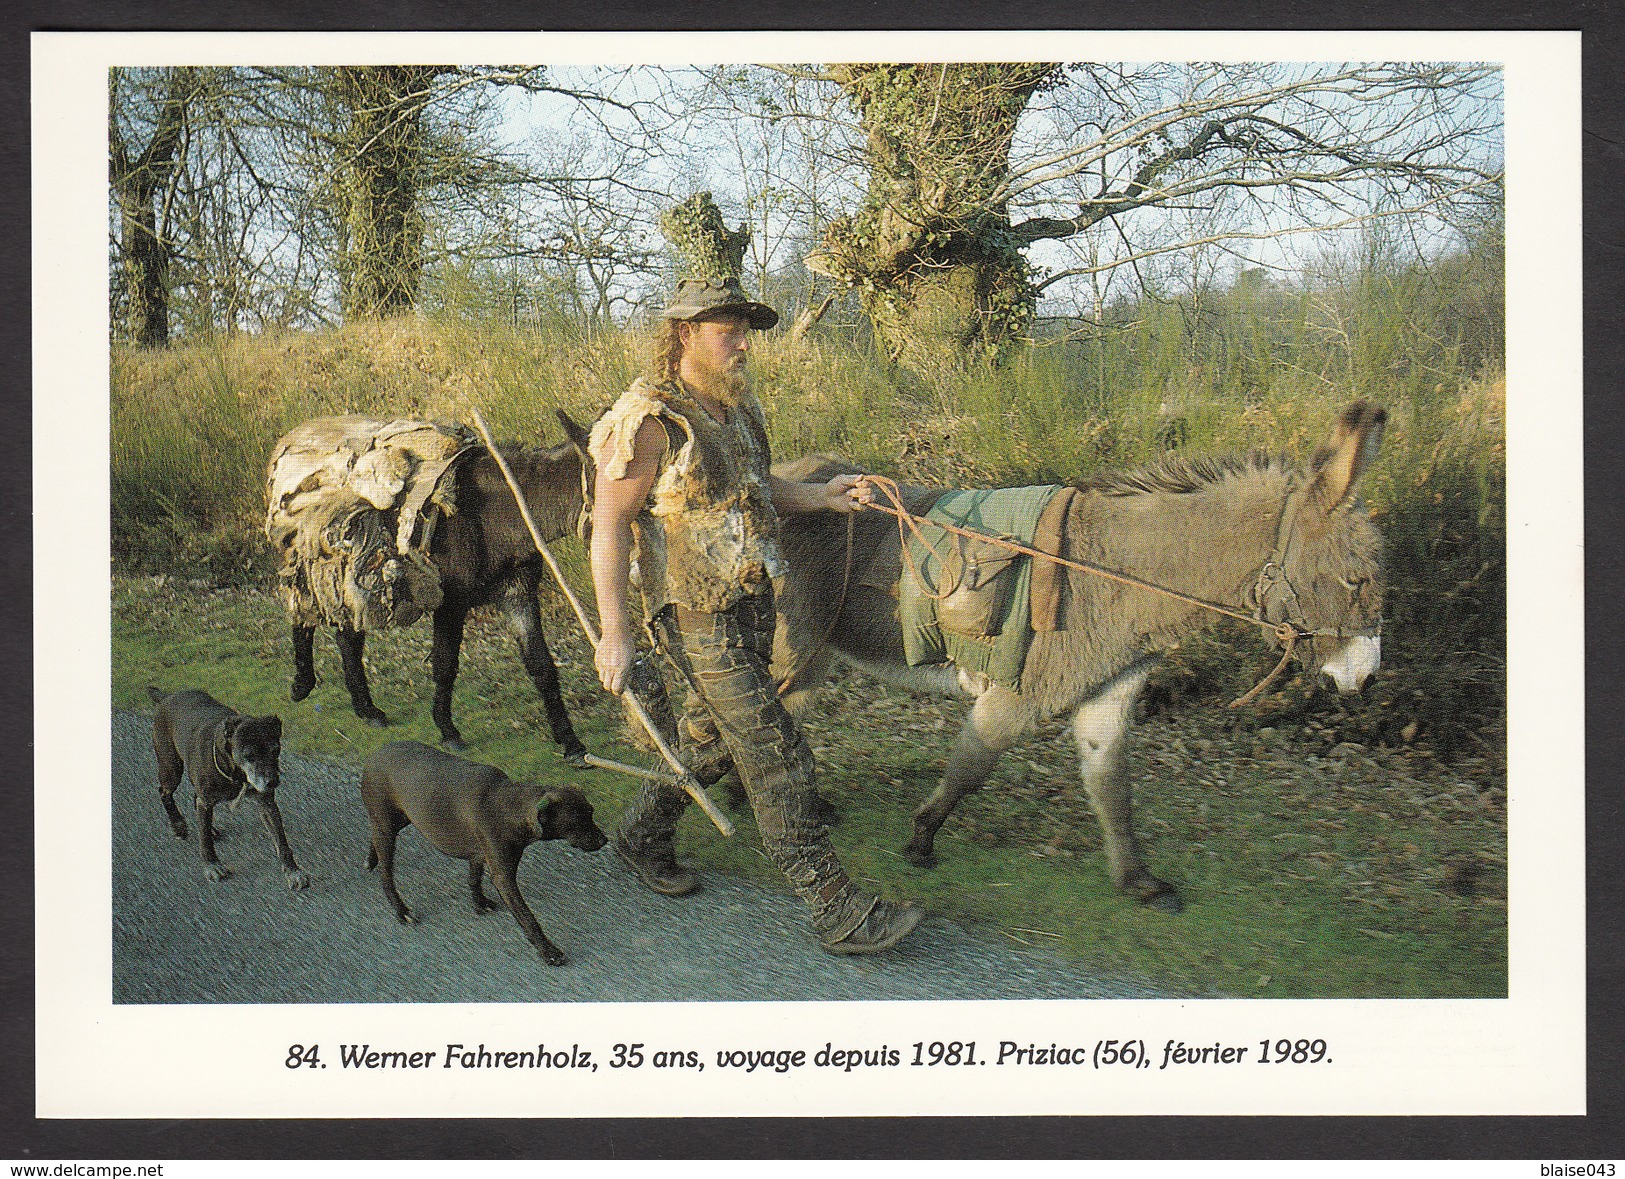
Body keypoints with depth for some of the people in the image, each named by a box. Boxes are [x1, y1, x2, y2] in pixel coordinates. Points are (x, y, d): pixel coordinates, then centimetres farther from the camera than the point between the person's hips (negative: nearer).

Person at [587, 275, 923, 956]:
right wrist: (614, 635, -19)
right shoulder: (649, 420, -16)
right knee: (777, 757, -7)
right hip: (700, 619, -9)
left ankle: (642, 835, 44)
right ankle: (837, 913, 0)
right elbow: (609, 526, -16)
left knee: (712, 739, 21)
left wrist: (819, 497, 6)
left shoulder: (737, 408, 10)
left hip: (752, 604, 9)